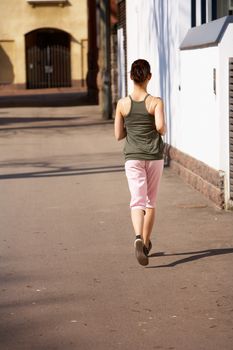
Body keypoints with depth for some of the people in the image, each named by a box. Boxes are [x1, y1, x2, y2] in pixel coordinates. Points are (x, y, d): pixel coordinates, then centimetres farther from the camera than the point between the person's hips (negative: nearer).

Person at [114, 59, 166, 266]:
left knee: (137, 202, -6)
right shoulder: (156, 102, -6)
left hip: (133, 157, 0)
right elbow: (160, 126, -20)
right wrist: (163, 131, 2)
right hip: (154, 156, 0)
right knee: (151, 201, 17)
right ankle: (146, 243, 27)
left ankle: (139, 239, -32)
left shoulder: (122, 104, 0)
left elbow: (118, 135, 2)